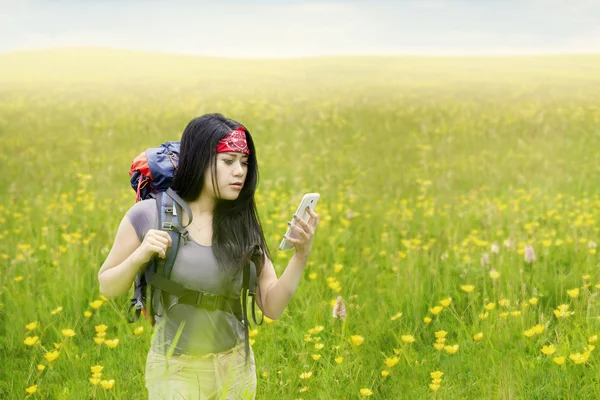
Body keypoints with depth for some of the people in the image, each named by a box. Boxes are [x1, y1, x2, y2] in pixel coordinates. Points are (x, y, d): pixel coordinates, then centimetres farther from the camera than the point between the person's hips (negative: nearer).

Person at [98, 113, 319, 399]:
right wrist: (140, 256, -21)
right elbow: (107, 287, -2)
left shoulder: (242, 226, -6)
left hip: (236, 368, 3)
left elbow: (272, 307, -7)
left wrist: (301, 255, -21)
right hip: (175, 372, -3)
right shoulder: (149, 216, -12)